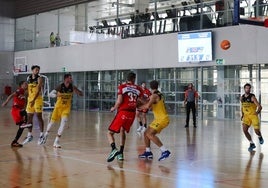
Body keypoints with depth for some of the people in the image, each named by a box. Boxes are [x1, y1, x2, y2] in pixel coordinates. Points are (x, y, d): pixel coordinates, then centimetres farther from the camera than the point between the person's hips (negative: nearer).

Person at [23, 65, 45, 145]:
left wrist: (34, 100, -31)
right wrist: (28, 99, 15)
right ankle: (29, 135, 18)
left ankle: (41, 135, 0)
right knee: (29, 117, 8)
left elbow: (38, 90, -20)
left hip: (38, 99, -6)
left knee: (39, 116, -5)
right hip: (30, 99, 6)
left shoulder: (39, 78, -9)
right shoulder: (28, 78, 10)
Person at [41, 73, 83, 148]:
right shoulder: (60, 86, -19)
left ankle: (56, 141, -9)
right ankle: (46, 135, 41)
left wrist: (76, 90, -27)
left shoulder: (72, 87, -12)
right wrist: (57, 95, -43)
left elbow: (81, 94, -6)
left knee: (63, 122, -18)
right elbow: (50, 94, -22)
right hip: (58, 106, -1)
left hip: (67, 107, 1)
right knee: (52, 122, 12)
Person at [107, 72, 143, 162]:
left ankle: (114, 149, -22)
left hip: (123, 112, -4)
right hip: (132, 113, 4)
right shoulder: (138, 89, 11)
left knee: (110, 133, 4)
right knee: (122, 131, 26)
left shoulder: (121, 87, 2)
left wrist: (114, 108, 9)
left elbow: (119, 101, -8)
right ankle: (121, 153, 21)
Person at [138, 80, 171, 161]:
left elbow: (147, 106, -28)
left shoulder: (154, 95, -15)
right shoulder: (159, 94, 14)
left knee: (150, 134, -20)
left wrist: (139, 107, -12)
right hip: (159, 118, 10)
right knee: (146, 133, 13)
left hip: (162, 119, -10)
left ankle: (165, 151, -24)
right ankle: (148, 152, 20)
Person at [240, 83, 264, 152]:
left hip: (253, 115, -4)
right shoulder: (242, 98, 3)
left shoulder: (252, 97, -14)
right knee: (244, 130, -10)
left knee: (256, 131, -4)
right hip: (246, 116, 4)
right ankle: (252, 144, 7)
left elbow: (260, 107, -17)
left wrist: (257, 112, -26)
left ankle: (260, 137, 35)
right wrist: (242, 114, 12)